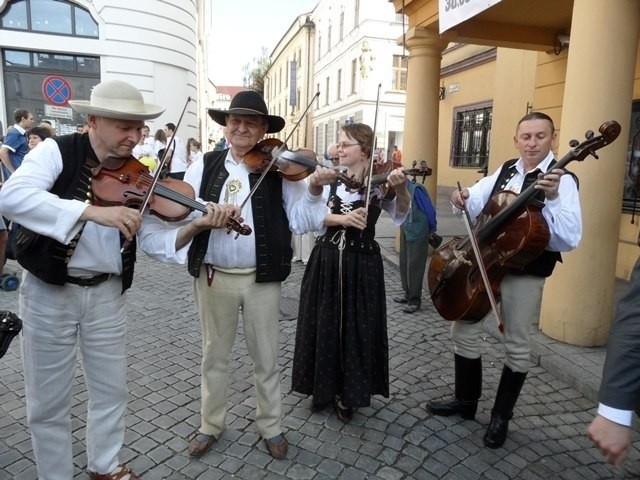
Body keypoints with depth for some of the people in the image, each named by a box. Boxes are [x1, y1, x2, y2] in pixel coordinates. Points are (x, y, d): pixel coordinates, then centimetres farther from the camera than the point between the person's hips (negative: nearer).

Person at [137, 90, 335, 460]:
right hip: (214, 276, 2)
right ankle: (211, 424, 39)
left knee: (267, 358, 13)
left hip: (262, 278, -2)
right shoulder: (205, 167, 3)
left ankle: (272, 427, 34)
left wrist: (313, 190, -25)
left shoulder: (278, 169, -3)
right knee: (215, 354, 18)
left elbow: (299, 220, -9)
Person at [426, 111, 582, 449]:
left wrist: (553, 199, -35)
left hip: (525, 273, -5)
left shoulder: (562, 180, -12)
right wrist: (464, 199, -14)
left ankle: (501, 416, 29)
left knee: (516, 347, 8)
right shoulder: (505, 170, 7)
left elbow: (569, 239, -23)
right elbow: (476, 204, 8)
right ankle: (465, 402, 31)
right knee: (463, 331, 11)